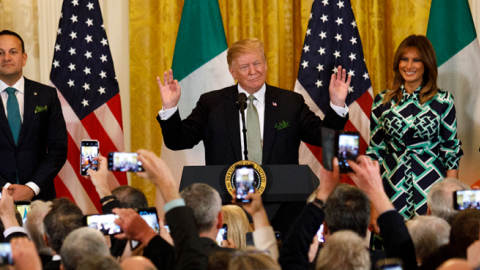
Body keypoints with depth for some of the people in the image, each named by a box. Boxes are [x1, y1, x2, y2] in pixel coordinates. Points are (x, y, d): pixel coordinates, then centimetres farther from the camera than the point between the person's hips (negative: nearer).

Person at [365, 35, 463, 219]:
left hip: (430, 190, -2)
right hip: (393, 188, 2)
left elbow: (451, 150, 2)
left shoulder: (443, 101, 0)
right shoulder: (382, 101, 6)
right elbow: (374, 150, 10)